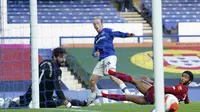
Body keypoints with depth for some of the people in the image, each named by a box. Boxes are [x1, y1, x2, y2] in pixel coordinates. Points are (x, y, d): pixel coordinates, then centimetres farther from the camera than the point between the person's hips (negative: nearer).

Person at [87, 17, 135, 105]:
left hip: (110, 57, -8)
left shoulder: (106, 31, 7)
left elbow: (117, 34, -11)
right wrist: (95, 54, 0)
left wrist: (127, 35, -30)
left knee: (112, 76, -30)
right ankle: (92, 99, 24)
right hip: (101, 60, 8)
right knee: (92, 80, 5)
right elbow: (94, 52, 25)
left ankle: (127, 92, -38)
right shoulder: (96, 38, 26)